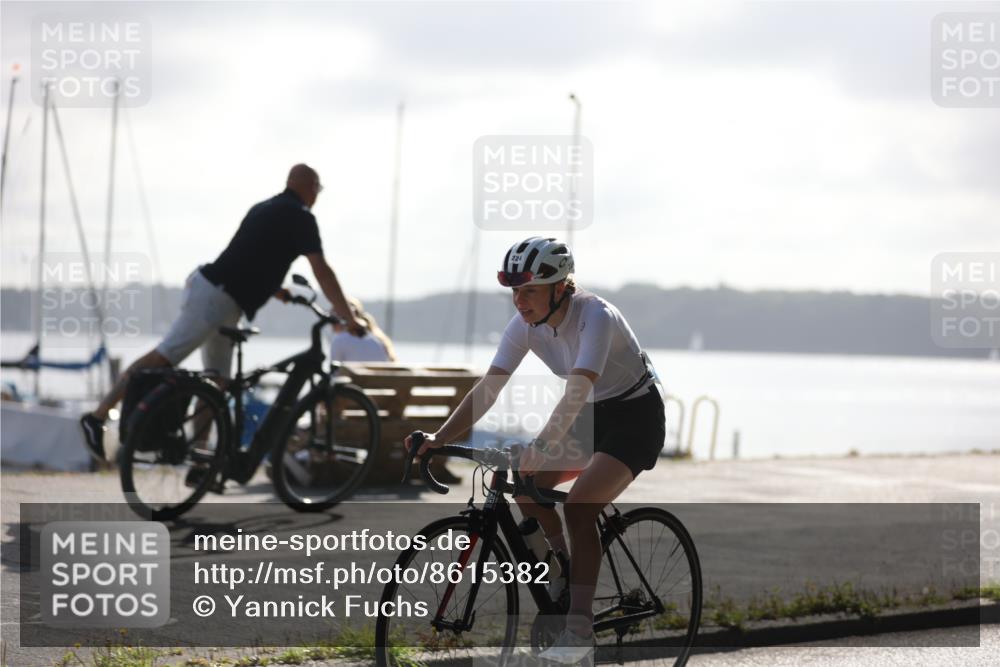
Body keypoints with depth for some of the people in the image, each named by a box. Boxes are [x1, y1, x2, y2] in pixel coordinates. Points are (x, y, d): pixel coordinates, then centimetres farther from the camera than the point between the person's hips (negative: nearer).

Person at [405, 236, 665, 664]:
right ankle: (564, 566, 10)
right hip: (593, 415, 7)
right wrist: (440, 438, -25)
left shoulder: (595, 317, -30)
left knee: (578, 506, -24)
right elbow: (488, 388, -14)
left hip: (635, 417, -7)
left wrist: (539, 447, -54)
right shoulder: (526, 324, -10)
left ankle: (580, 628, -19)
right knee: (525, 481, -10)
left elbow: (577, 391, -43)